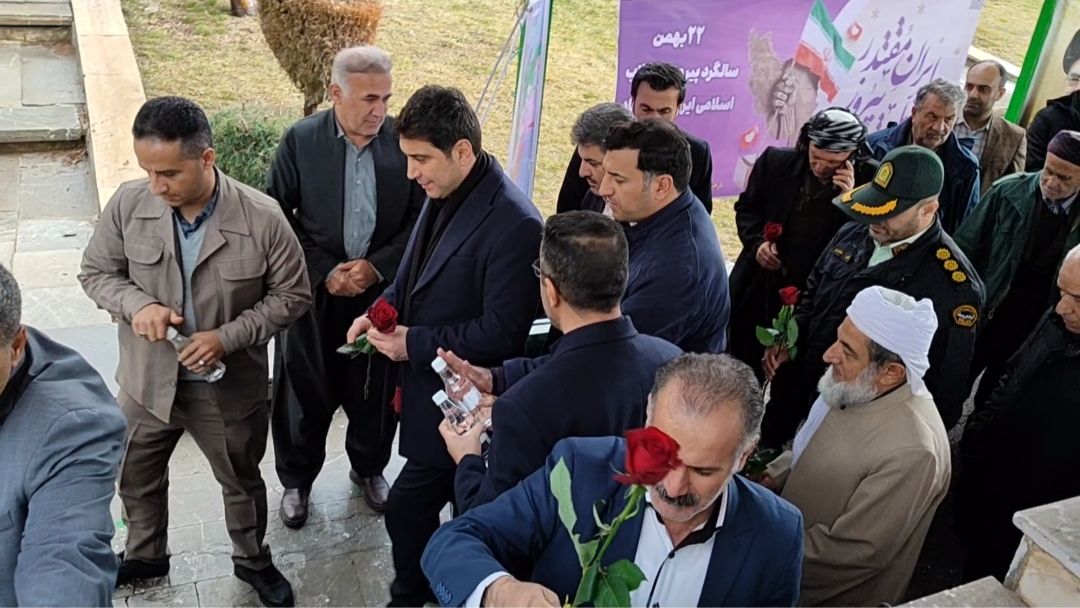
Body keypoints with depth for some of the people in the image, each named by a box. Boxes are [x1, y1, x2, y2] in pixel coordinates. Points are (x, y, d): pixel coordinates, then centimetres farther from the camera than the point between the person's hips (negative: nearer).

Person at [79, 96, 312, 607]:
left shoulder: (262, 218, -23)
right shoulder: (128, 204, -15)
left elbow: (292, 295, -12)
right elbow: (95, 271, -1)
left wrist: (229, 337, -24)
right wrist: (135, 304, -22)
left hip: (229, 385, -3)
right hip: (147, 378, 3)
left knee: (241, 481, 20)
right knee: (136, 477, 25)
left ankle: (252, 560, 48)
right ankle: (145, 555, 55)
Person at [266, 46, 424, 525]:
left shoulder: (403, 140, -6)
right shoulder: (300, 141, -8)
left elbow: (421, 217, -3)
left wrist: (377, 266, -12)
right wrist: (325, 271, -13)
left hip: (382, 289, 1)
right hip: (315, 290, -1)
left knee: (375, 388, 15)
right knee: (305, 391, 12)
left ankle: (369, 468, 41)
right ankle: (297, 479, 35)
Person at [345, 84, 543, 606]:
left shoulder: (514, 225, -25)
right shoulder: (443, 195, 2)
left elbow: (501, 332, -24)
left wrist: (415, 344, -19)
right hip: (429, 386, 8)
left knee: (407, 508, 2)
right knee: (461, 504, 23)